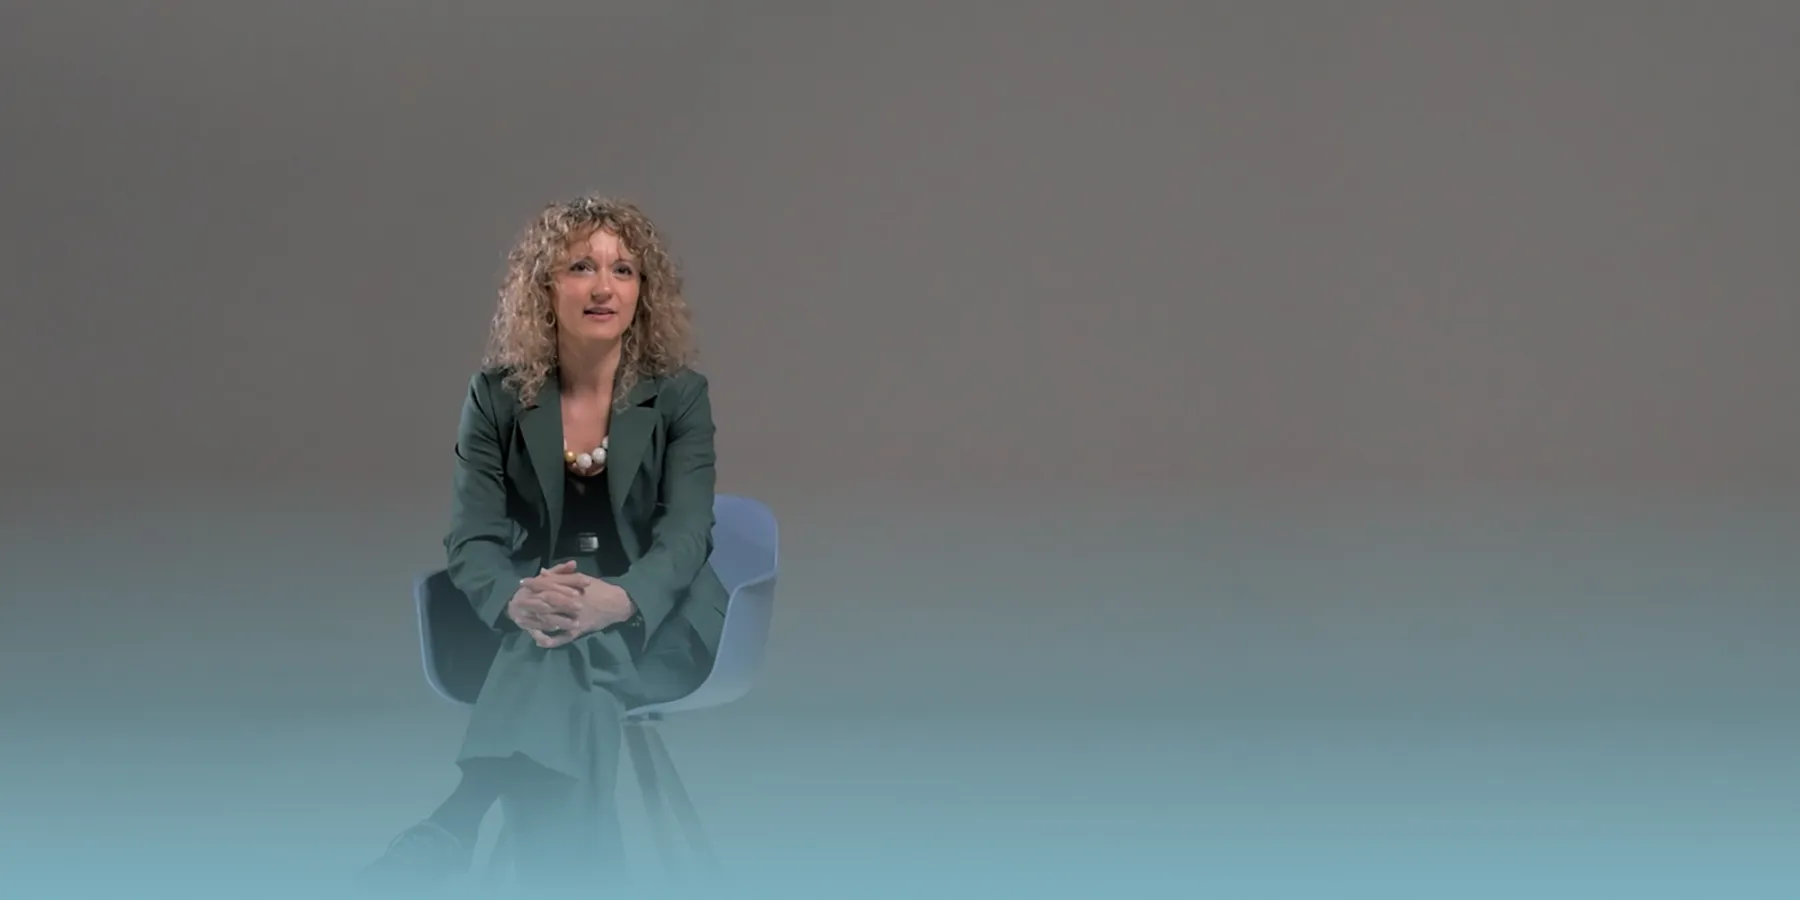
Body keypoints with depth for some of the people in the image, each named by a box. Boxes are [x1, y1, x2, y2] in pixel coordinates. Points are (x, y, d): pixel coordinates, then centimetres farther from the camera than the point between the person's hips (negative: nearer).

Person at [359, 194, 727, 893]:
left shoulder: (679, 394, -1)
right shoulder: (497, 396, 2)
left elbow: (685, 534, -12)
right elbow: (472, 539, -5)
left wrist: (619, 601, -36)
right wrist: (518, 600, -32)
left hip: (658, 624, -1)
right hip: (539, 620, 1)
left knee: (569, 649, -36)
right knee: (560, 655, -37)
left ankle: (449, 831, -47)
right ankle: (559, 872, -45)